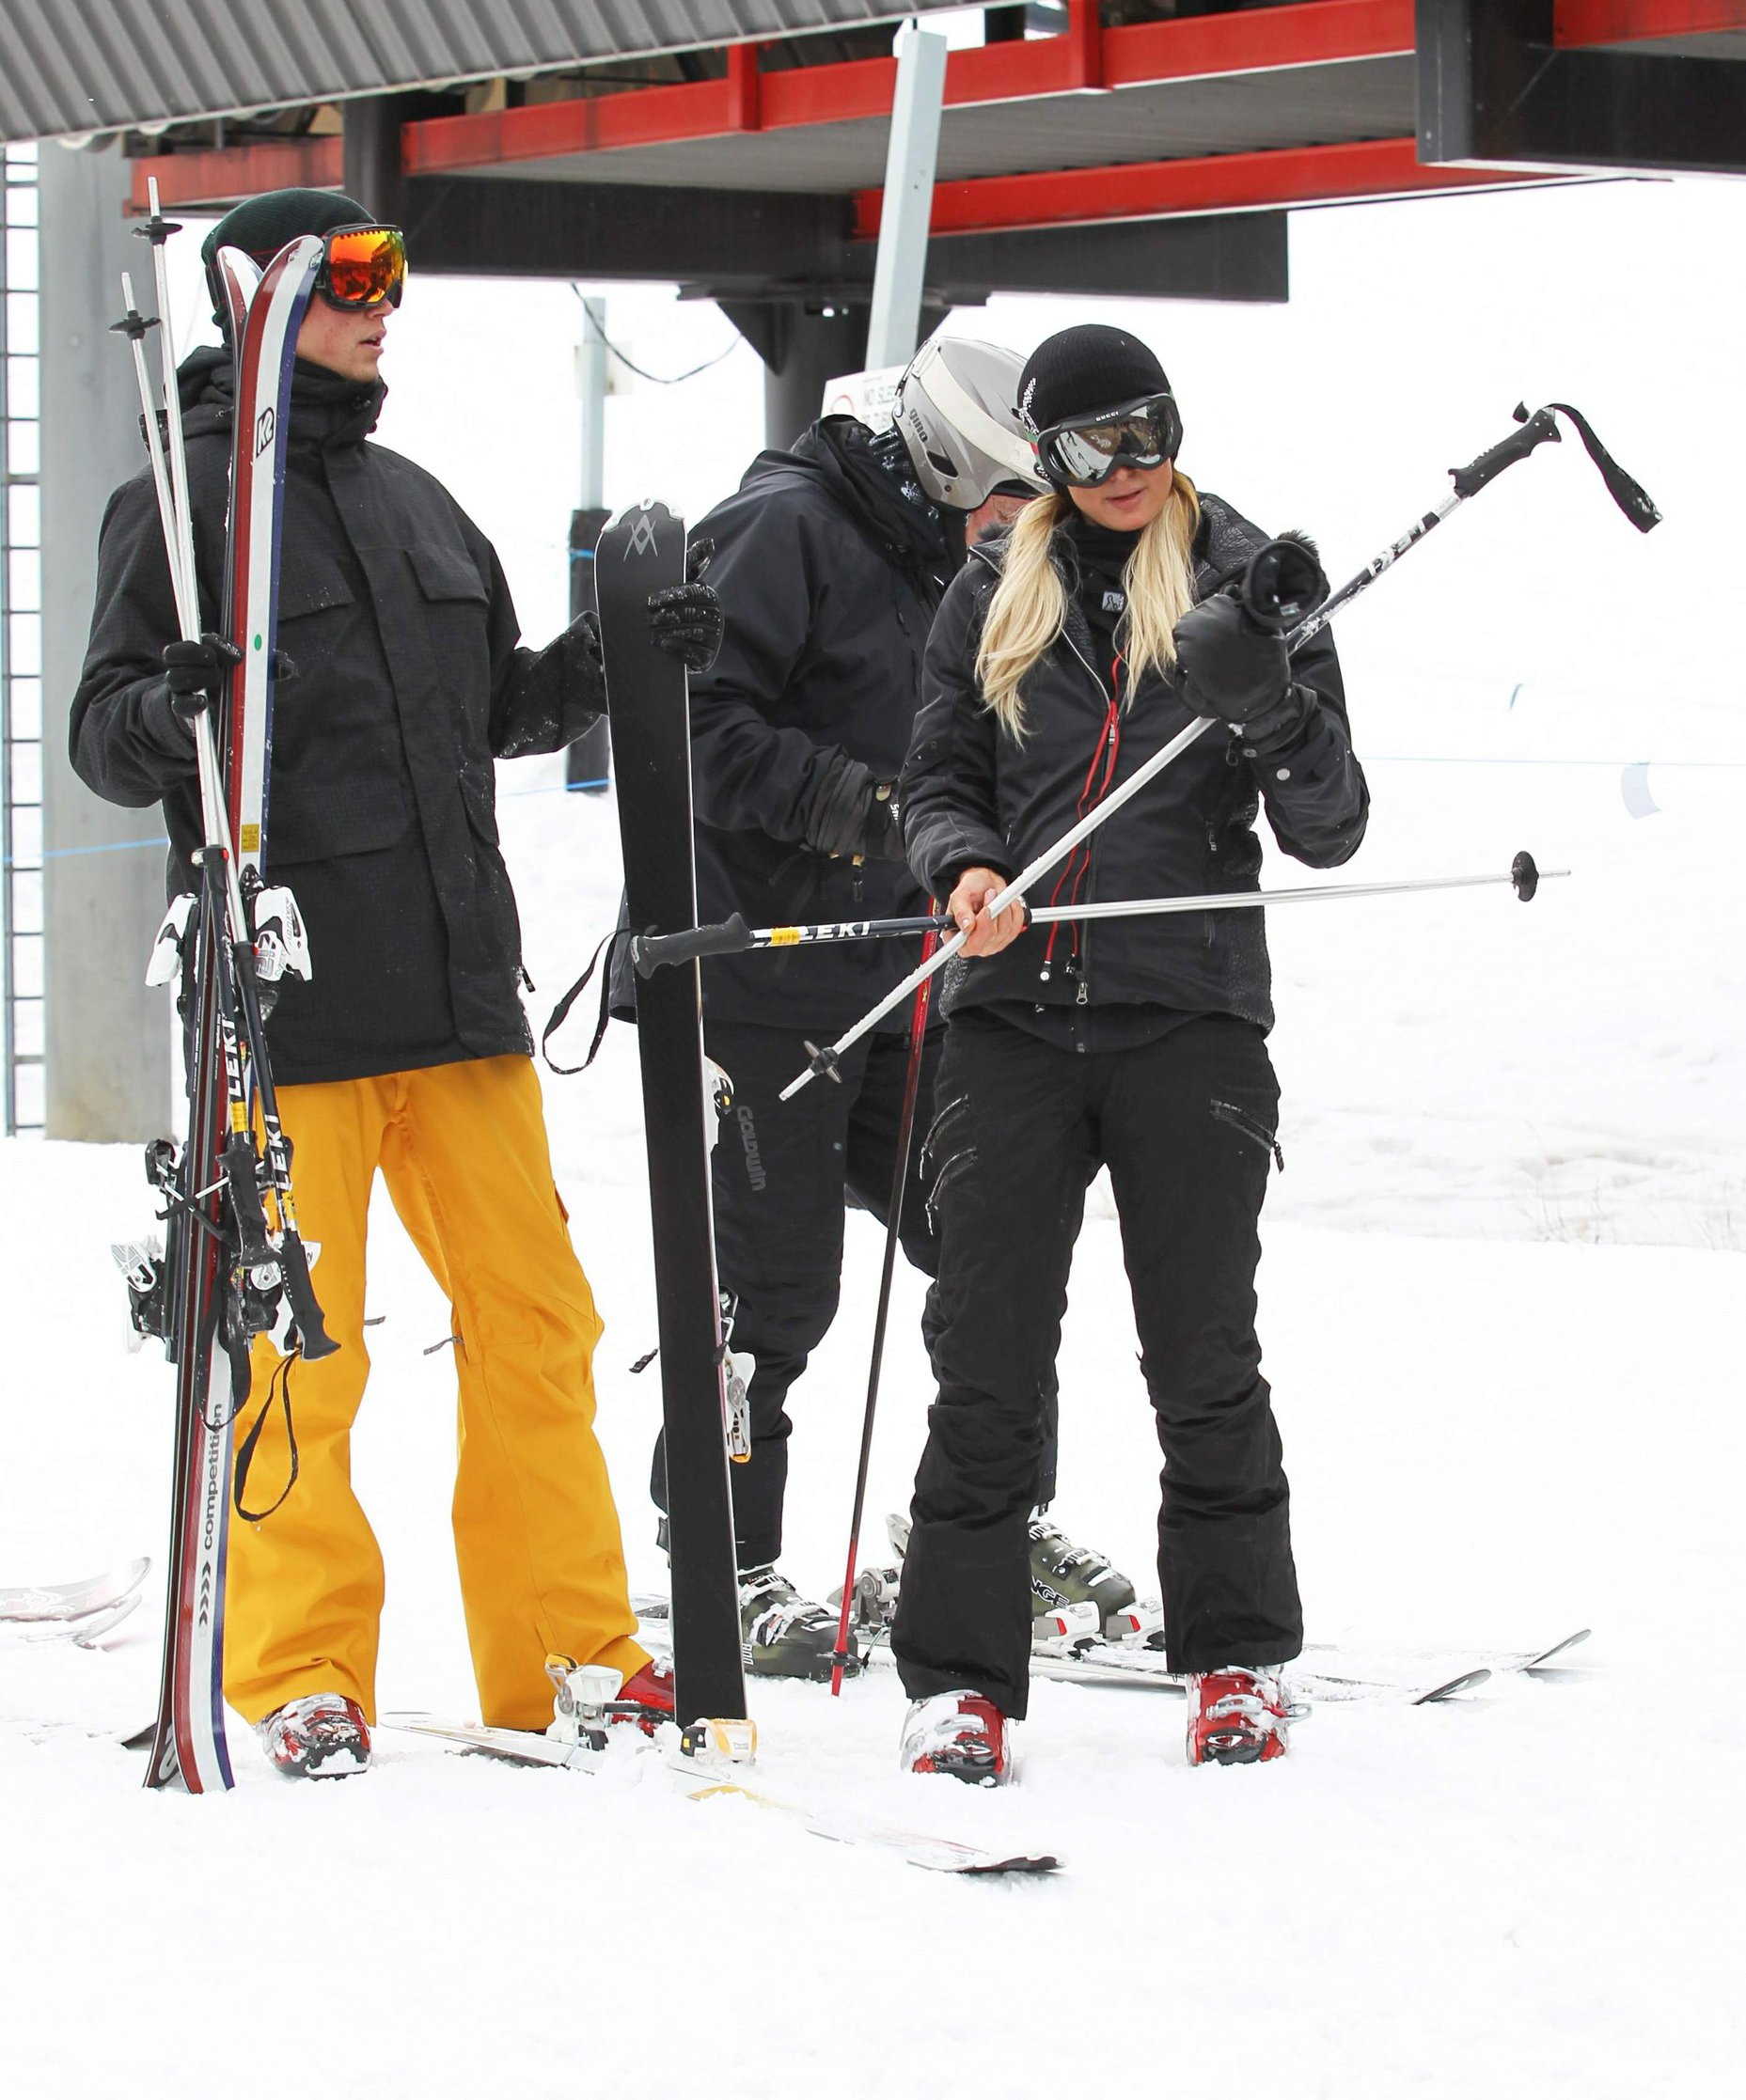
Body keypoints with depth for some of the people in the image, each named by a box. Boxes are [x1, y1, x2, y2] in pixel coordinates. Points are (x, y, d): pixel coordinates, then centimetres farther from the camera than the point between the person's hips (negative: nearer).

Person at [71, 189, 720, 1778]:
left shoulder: (416, 505, 19)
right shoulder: (184, 501, -2)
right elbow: (104, 740, -6)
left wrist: (618, 664, 12)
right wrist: (171, 712, -27)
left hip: (457, 987, 6)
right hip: (286, 998, -6)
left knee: (534, 1317, 7)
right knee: (298, 1352, -4)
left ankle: (566, 1655, 16)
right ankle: (302, 1678, 5)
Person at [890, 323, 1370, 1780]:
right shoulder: (998, 597, 11)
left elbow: (1331, 834, 3)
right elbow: (940, 780, 14)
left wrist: (1279, 721, -18)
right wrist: (964, 867, -8)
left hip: (1189, 1012, -1)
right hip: (1014, 1017, 2)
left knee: (1205, 1358, 3)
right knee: (987, 1358, -1)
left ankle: (1236, 1658, 16)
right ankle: (961, 1675, 3)